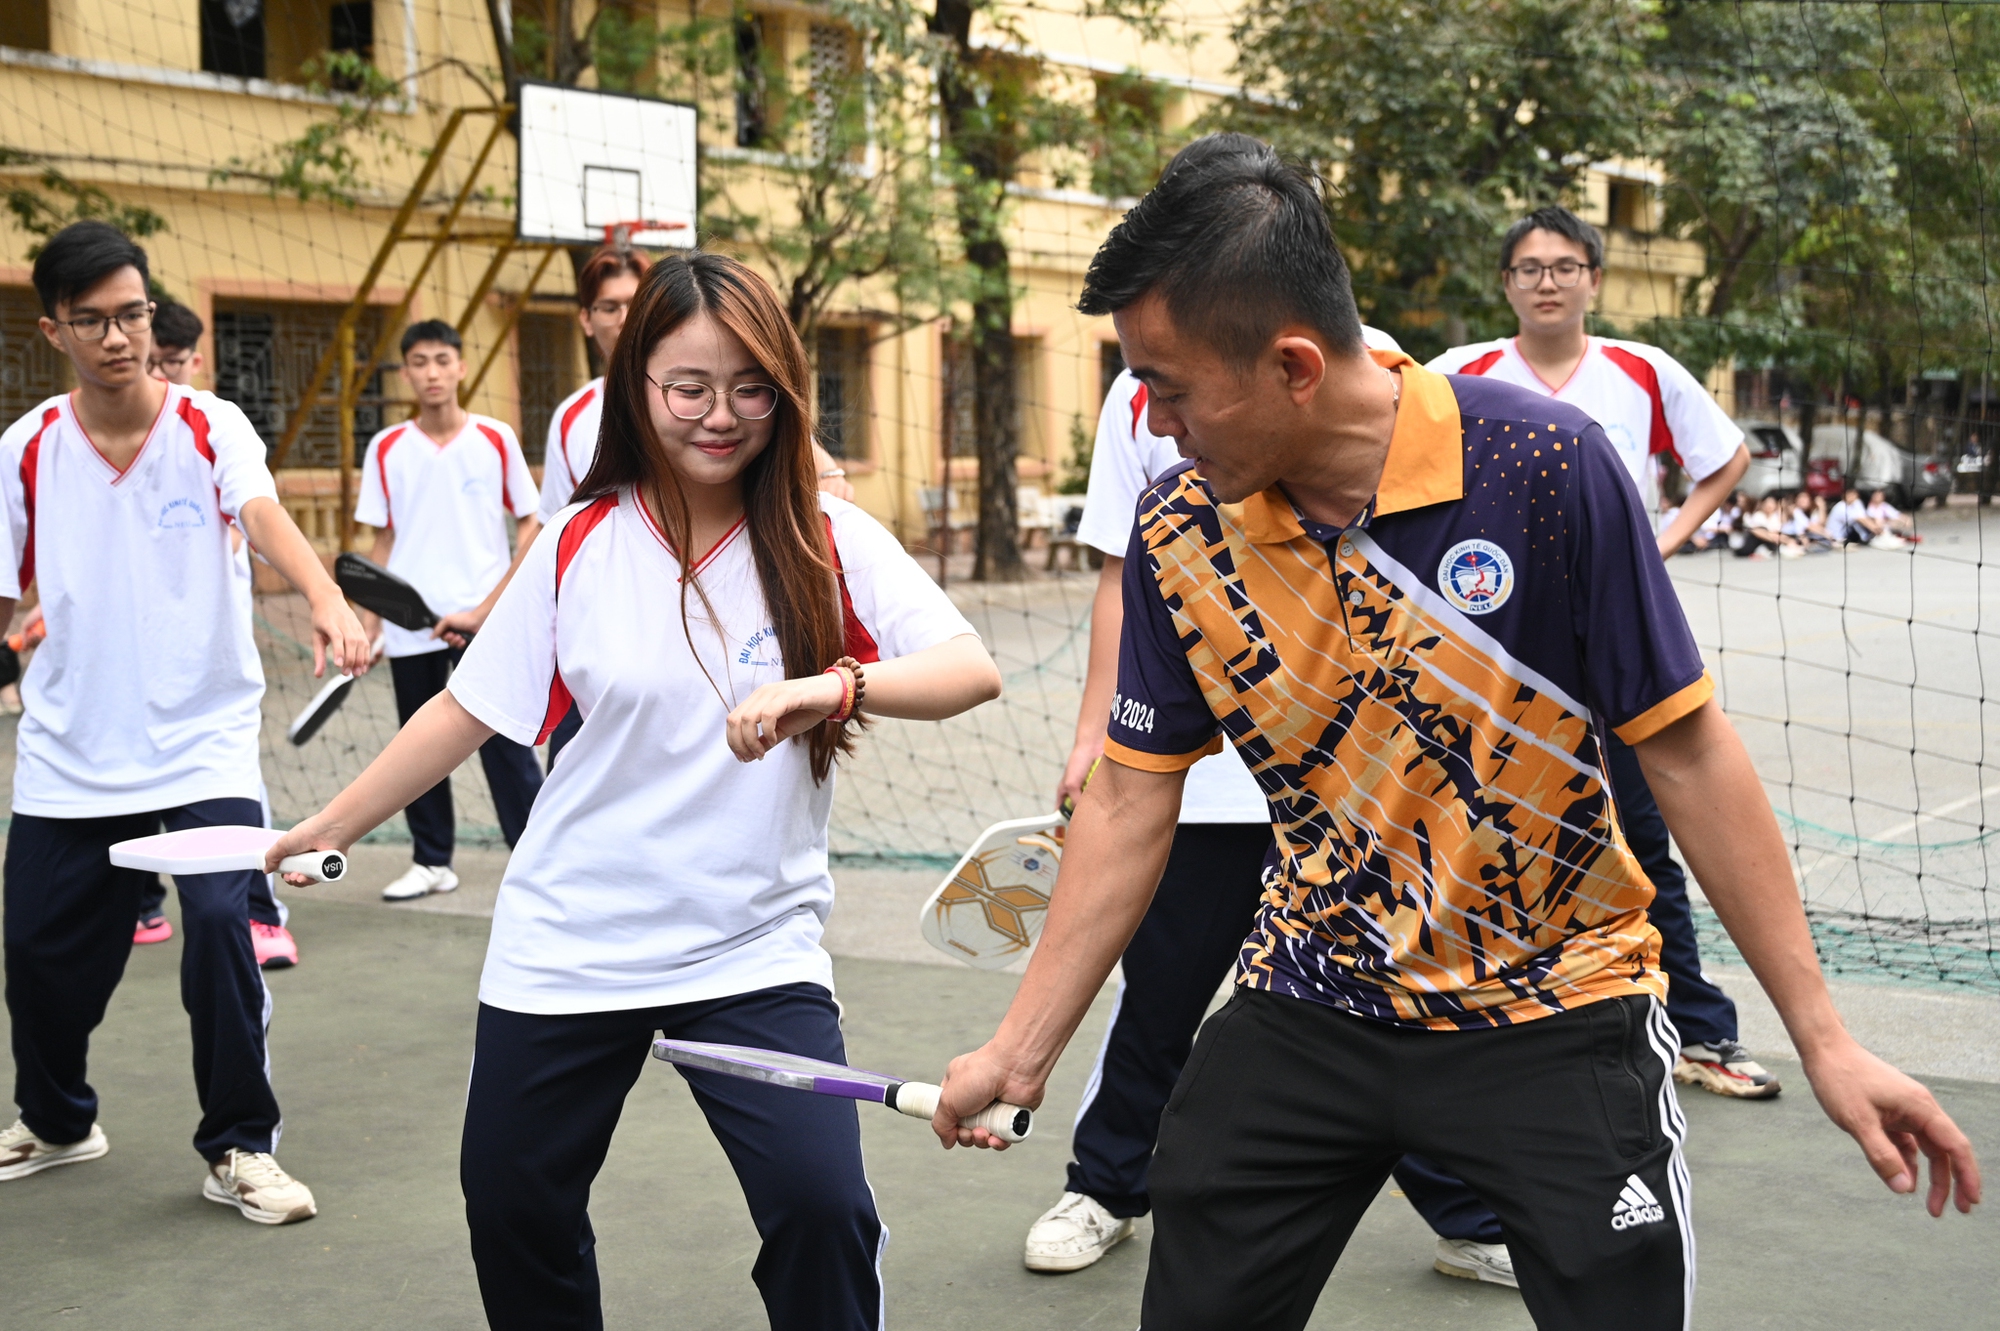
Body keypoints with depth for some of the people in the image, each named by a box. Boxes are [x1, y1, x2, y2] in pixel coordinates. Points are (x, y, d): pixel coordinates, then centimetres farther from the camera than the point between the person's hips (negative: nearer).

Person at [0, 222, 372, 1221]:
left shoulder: (209, 427, -7)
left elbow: (265, 516, -26)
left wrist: (326, 599, -45)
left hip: (203, 747, -3)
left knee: (219, 925, -17)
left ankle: (239, 1148, 2)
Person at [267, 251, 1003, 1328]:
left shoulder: (828, 541, -6)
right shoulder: (582, 544, -1)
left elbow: (972, 670, -18)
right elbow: (471, 707, 7)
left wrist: (834, 685, -36)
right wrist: (327, 828, 8)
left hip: (755, 950, -2)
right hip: (567, 946, 2)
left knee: (822, 1207, -18)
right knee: (512, 1211, 11)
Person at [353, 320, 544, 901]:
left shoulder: (496, 439, 1)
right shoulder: (386, 449, 6)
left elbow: (529, 521, 5)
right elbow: (383, 541, 10)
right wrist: (369, 623, 5)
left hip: (485, 620, -2)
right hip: (410, 624, 3)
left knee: (504, 740, -5)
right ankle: (431, 861, 20)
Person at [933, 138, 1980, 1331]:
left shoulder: (1546, 465, -20)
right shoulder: (1177, 531, -9)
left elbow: (1687, 748, -13)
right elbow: (1133, 802, 0)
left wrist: (1825, 1040, -11)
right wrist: (1024, 1049, 0)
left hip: (1561, 1019, -3)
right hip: (1311, 1005, 3)